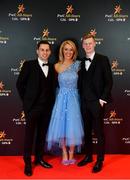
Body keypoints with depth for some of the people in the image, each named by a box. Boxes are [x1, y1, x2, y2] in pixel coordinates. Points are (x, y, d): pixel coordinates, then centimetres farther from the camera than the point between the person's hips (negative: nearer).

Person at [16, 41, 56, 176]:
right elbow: (20, 84, -2)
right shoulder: (29, 65, -5)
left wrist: (51, 101, 5)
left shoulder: (52, 67, 6)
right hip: (32, 106, -4)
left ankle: (39, 158, 29)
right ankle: (28, 162, 17)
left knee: (42, 134, 14)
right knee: (29, 135, 4)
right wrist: (26, 100, 0)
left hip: (47, 107, 4)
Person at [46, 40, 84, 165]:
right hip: (61, 98, 0)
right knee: (61, 125, 4)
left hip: (73, 99, 0)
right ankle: (64, 153, 20)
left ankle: (71, 154, 18)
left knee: (73, 126, 2)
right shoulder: (57, 66, 1)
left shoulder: (77, 64, 1)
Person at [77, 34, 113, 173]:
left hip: (97, 102, -5)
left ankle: (100, 160, 16)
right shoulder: (81, 62, 10)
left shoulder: (102, 59, -4)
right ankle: (88, 156, 29)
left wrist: (103, 98, -13)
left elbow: (109, 81, -7)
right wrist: (81, 98, 3)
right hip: (84, 102, 5)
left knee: (99, 132, 3)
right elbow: (81, 83, 12)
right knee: (87, 131, 14)